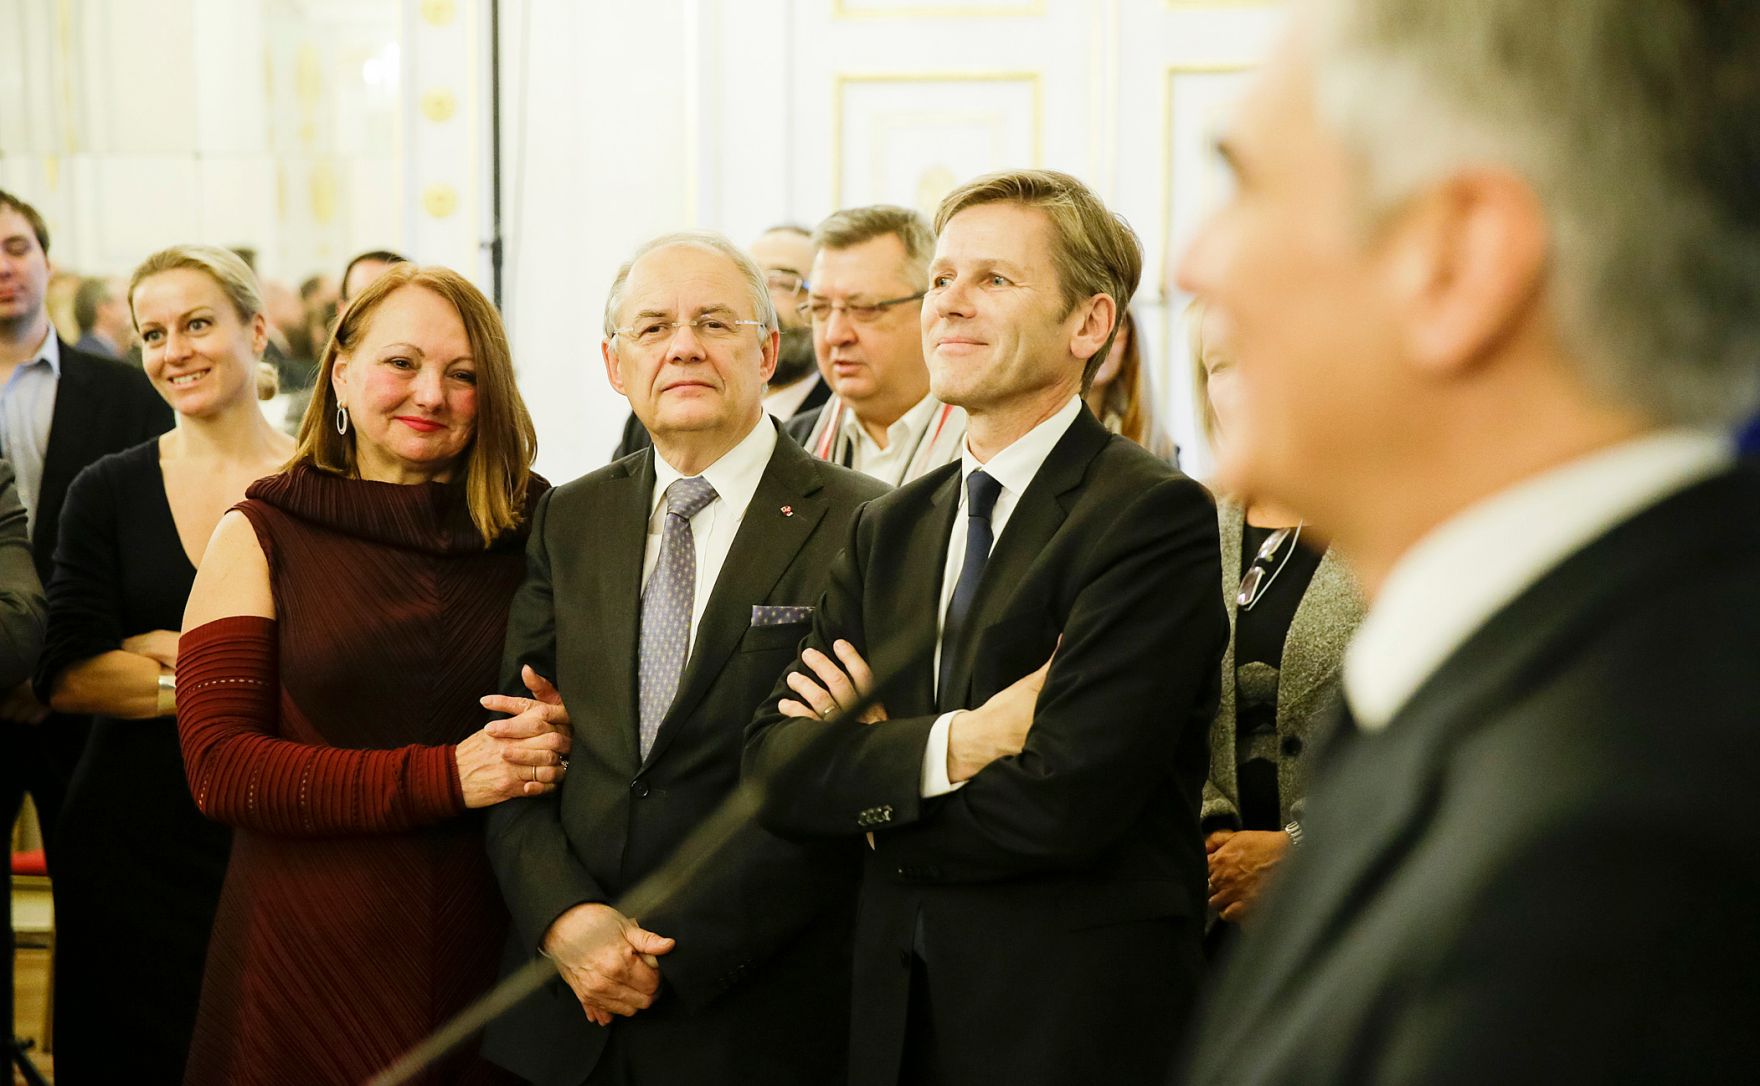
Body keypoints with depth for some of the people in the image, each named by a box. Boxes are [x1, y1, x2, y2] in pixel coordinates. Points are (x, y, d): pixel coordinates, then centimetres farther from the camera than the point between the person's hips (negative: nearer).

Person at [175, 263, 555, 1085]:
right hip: (311, 954, -2)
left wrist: (559, 734, -14)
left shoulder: (532, 530, 4)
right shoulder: (260, 537, -1)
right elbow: (218, 767, -10)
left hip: (488, 949, 2)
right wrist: (441, 778, -19)